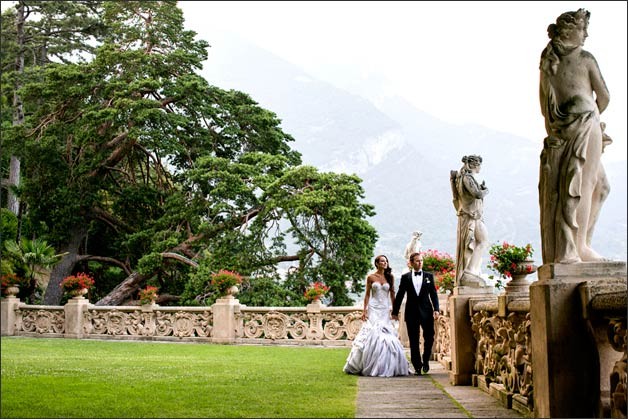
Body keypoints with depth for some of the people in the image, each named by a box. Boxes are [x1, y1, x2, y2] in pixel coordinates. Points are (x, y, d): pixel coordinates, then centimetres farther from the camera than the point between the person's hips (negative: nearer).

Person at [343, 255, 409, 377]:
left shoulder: (390, 277, 8)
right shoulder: (371, 277, 2)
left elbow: (392, 294, 10)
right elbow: (367, 295, 3)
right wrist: (364, 310, -4)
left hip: (385, 309, 2)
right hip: (373, 309, -2)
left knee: (387, 336, -3)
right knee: (373, 334, -10)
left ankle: (385, 366, 6)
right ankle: (370, 366, -1)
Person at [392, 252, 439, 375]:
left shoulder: (429, 276, 8)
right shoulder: (405, 277, 6)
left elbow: (433, 294, 5)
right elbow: (400, 295, 7)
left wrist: (436, 309, -7)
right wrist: (395, 312, 6)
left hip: (426, 311, 0)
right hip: (411, 313, 0)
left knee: (429, 337, -5)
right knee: (414, 342, 3)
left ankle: (425, 360, 18)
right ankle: (417, 366, 10)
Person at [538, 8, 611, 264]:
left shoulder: (546, 63, 12)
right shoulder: (585, 58, -5)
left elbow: (544, 106, 16)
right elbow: (604, 97, -1)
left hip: (557, 133, 7)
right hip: (585, 127, -7)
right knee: (580, 186, -5)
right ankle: (574, 248, -7)